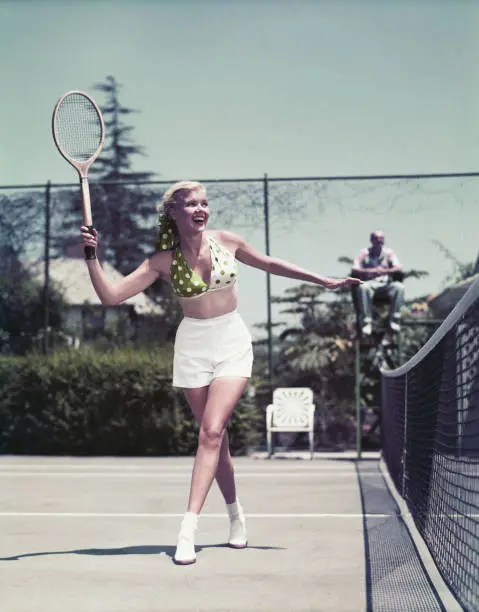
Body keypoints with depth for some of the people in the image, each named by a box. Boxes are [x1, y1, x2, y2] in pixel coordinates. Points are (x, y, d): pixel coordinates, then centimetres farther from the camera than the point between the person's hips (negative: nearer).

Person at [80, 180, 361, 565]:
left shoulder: (227, 241, -4)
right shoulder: (164, 261, -6)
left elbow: (271, 265, 12)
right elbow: (110, 295, -9)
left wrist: (325, 281, 14)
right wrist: (91, 256, -22)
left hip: (233, 343, -1)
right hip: (193, 346, 1)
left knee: (212, 431, -15)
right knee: (215, 436, 6)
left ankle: (188, 530, -16)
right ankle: (236, 515, 28)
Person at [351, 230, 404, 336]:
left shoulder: (389, 253, 13)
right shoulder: (364, 253, 9)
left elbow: (399, 269, -1)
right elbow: (354, 270, -3)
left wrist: (385, 271, -22)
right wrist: (370, 271, -21)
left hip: (386, 285, 2)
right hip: (370, 283, -1)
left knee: (399, 287, -29)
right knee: (363, 287, -36)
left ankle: (394, 320, -26)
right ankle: (366, 322, -35)